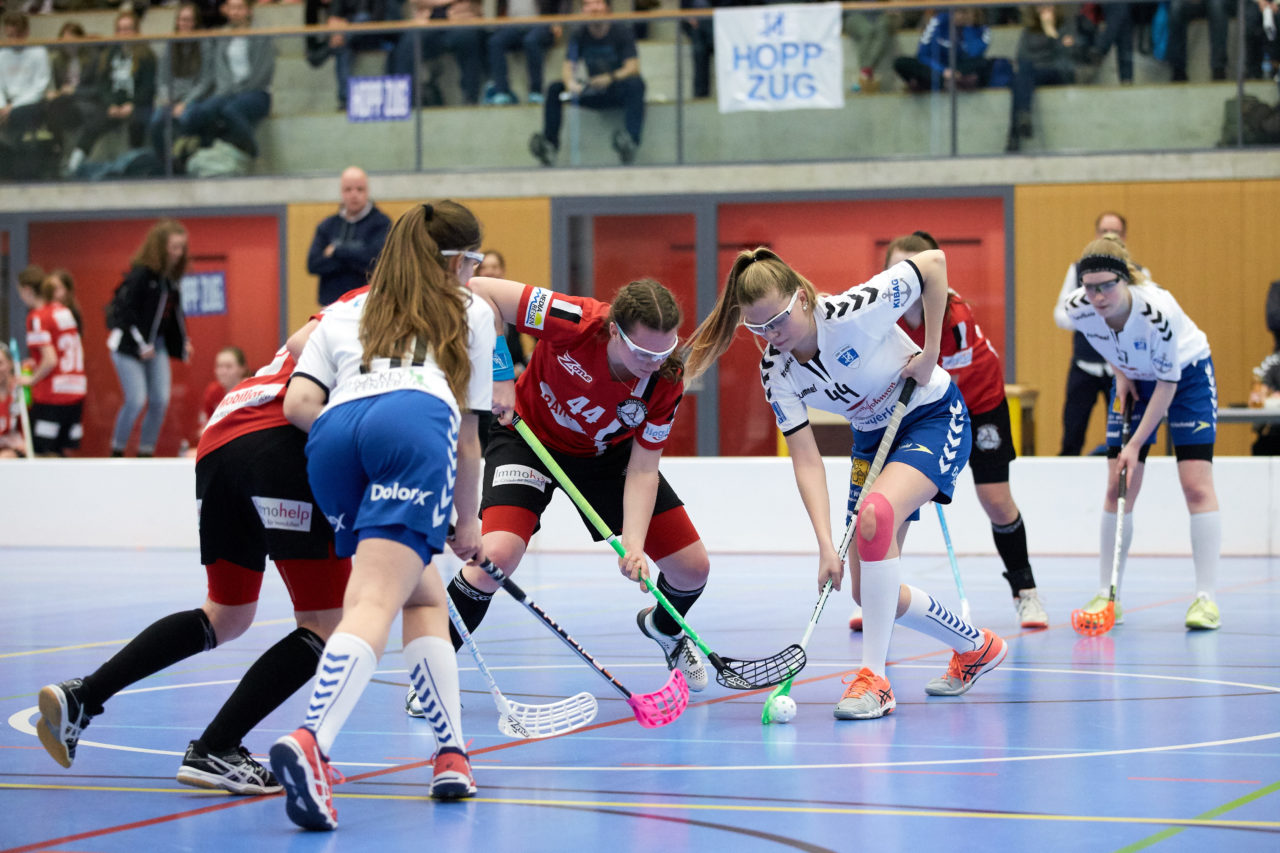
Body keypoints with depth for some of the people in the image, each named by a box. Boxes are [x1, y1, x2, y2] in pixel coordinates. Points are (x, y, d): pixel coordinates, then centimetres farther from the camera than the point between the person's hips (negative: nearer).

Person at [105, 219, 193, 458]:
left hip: (157, 343, 7)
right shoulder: (141, 273, -18)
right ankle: (116, 452, 3)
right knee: (136, 400, -12)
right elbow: (125, 310, -18)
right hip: (129, 345, -7)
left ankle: (146, 452, 11)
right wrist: (141, 345, -19)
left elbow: (175, 311, 16)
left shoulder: (173, 276, 4)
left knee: (160, 401, 0)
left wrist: (183, 341, 8)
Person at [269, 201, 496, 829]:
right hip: (416, 423, -4)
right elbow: (467, 430, 29)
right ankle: (311, 741, -40)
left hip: (335, 435, 4)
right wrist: (467, 521, 39)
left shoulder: (345, 315, 36)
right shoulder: (471, 313, 31)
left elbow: (297, 405, 18)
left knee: (425, 595, 20)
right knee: (374, 604, -19)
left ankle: (451, 753, 11)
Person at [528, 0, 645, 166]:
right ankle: (550, 144, -26)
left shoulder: (621, 32, -7)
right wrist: (570, 83, -31)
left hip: (617, 90, -4)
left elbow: (633, 67, -16)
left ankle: (631, 140, -55)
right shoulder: (579, 35, 2)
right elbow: (567, 67, -6)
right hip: (591, 93, 4)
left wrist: (611, 78, -37)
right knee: (554, 89, -16)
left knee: (635, 84, -37)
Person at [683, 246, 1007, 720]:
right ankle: (975, 647, 27)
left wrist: (930, 354, -20)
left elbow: (934, 263, -20)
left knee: (874, 516, -34)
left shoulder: (856, 310, -30)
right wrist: (826, 544, -29)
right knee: (868, 592, 1)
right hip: (872, 438, 6)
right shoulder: (776, 370, -16)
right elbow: (806, 460, -18)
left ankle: (873, 677, -27)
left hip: (935, 418, -6)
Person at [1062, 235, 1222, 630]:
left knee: (1196, 485, -13)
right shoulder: (1078, 309, -25)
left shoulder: (1159, 311, -38)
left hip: (1187, 374, -4)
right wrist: (1120, 373, -7)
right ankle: (1107, 595, 3)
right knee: (1117, 488, -3)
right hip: (1135, 380, 4)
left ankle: (1206, 599, -11)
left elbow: (1168, 383, -26)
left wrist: (1136, 444, -25)